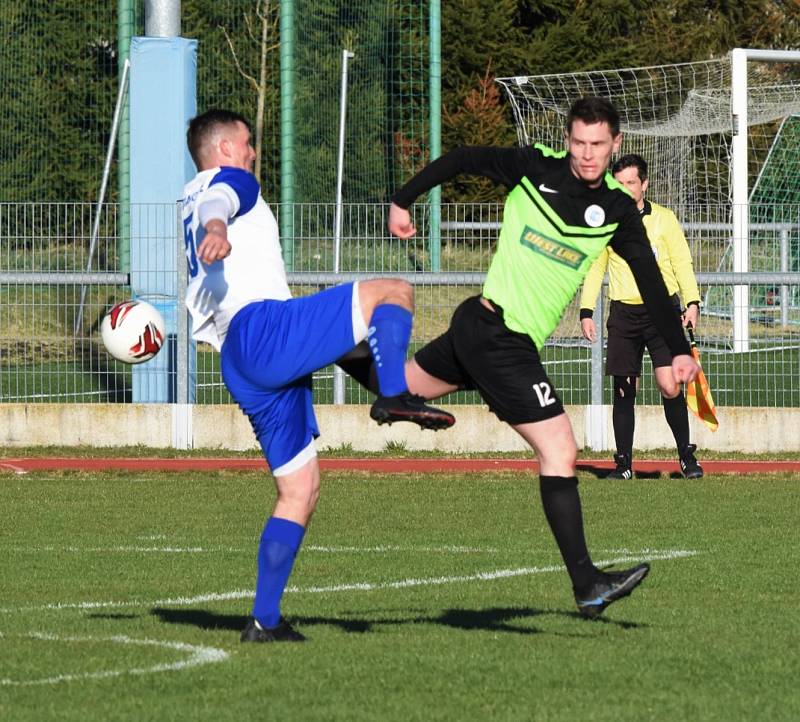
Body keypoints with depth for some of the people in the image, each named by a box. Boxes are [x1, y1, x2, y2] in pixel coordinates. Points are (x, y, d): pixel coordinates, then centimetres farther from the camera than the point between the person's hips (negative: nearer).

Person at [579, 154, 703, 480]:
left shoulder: (664, 219, 4)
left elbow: (683, 264, 6)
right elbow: (594, 268, 12)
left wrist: (692, 302, -7)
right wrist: (586, 312, 4)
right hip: (623, 313, 2)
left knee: (669, 386, -12)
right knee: (624, 390, 1)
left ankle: (687, 456, 3)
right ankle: (624, 463, 8)